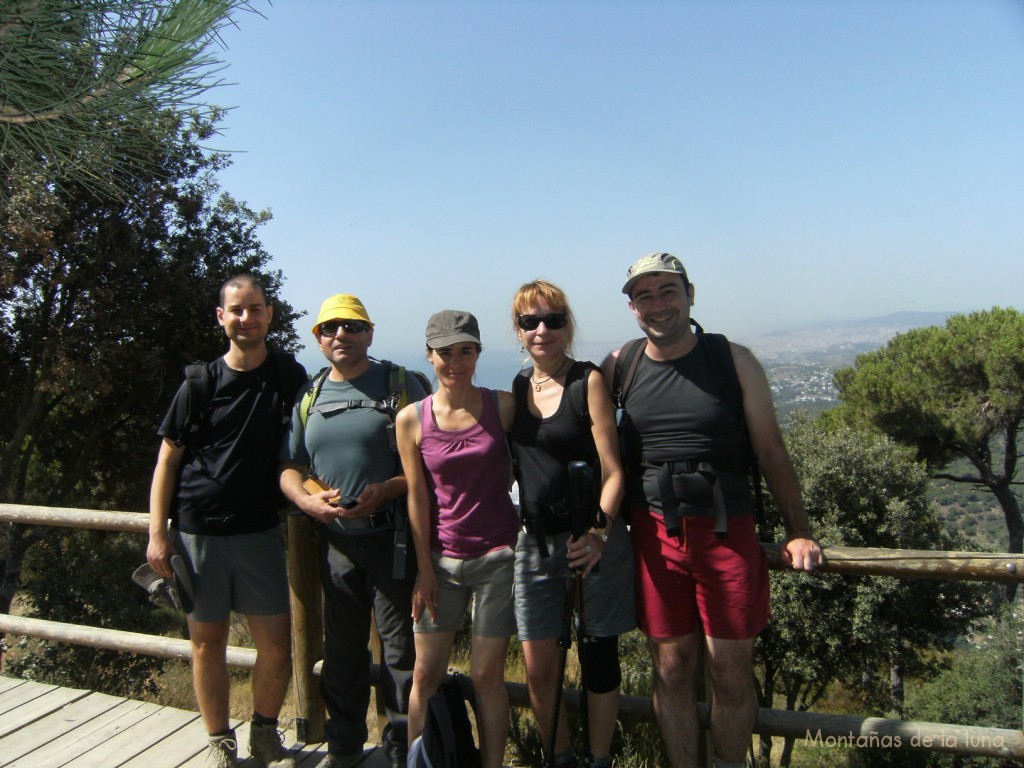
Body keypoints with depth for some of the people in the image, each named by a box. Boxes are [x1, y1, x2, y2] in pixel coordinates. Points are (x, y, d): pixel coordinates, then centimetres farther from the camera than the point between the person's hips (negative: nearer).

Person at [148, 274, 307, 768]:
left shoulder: (289, 375, 2)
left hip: (260, 530, 1)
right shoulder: (200, 385, -2)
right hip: (197, 530, -1)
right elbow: (168, 459, 1)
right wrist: (157, 533, -4)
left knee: (276, 643, 2)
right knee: (208, 642, 9)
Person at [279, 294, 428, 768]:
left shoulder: (402, 387, -3)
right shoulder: (308, 397, 11)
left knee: (401, 647, 4)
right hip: (333, 539, 5)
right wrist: (307, 500, -8)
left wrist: (386, 489, -20)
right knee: (341, 648, 17)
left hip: (392, 537, -4)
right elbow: (288, 466, 12)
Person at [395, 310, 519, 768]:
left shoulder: (504, 406, -5)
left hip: (497, 555, -1)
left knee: (486, 676, 7)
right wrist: (425, 569, -1)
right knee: (425, 675, 8)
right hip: (440, 558, 1)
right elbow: (417, 497, -1)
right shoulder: (411, 420, -3)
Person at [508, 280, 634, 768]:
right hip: (535, 541, 4)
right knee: (538, 671, 8)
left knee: (598, 658, 10)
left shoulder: (588, 380, -6)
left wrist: (599, 533, -25)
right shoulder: (516, 388, 8)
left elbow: (612, 470, -11)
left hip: (591, 540, -4)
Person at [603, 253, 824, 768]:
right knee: (671, 671, 10)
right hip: (654, 535, 1)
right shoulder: (618, 367, 3)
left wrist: (798, 532, 0)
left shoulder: (734, 361, 0)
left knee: (731, 673, 7)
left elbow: (772, 453, 4)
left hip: (728, 532, -1)